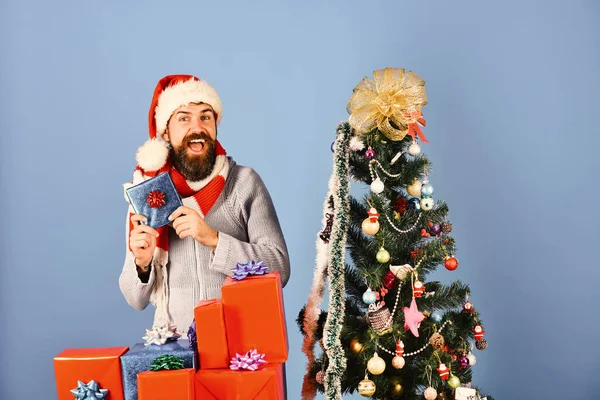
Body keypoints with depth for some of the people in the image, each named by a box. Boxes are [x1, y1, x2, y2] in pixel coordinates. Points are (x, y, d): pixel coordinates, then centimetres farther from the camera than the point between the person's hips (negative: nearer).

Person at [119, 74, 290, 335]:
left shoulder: (244, 182, -5)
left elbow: (280, 269, -10)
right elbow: (137, 299, 8)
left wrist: (214, 239, -18)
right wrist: (142, 264, -12)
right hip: (174, 342, 1)